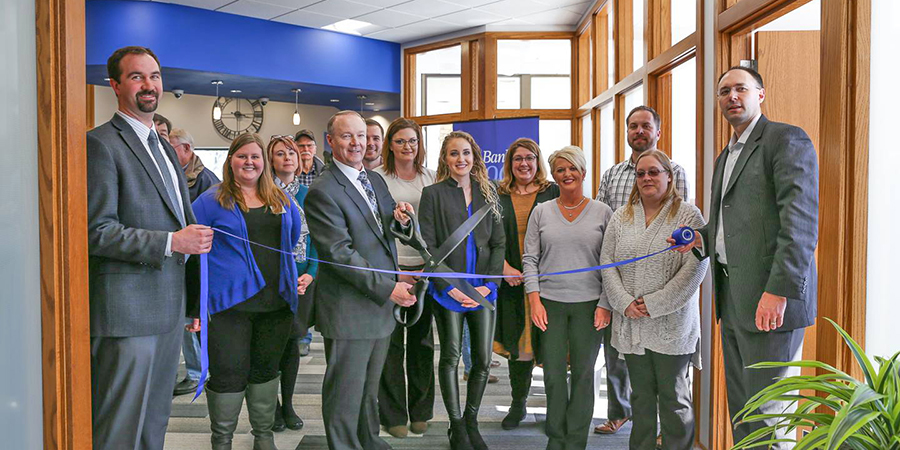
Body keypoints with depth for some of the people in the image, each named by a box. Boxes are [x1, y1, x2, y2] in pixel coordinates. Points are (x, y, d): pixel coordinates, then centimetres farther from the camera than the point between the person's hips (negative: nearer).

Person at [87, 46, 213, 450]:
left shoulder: (165, 148, 19)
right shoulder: (101, 144, -9)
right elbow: (96, 231, -17)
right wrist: (171, 242, -21)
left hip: (168, 308, 8)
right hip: (126, 311, -8)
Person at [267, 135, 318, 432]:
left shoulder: (307, 194, 9)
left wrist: (311, 273, -5)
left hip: (302, 278, 4)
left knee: (292, 341, 9)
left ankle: (288, 404, 20)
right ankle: (272, 406, 15)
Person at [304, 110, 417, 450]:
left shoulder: (376, 179, 11)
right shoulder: (322, 192, -15)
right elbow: (340, 253, -20)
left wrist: (399, 219, -6)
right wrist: (388, 289, -21)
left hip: (382, 306, 8)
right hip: (349, 310, -7)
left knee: (370, 385, 22)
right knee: (346, 390, 7)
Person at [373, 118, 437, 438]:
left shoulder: (430, 177, 9)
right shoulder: (378, 178, -1)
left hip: (424, 266, 3)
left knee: (422, 340, 11)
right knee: (391, 341, 3)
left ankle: (420, 411, 25)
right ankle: (393, 415, 16)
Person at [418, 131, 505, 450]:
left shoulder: (487, 192, 9)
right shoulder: (433, 193, -1)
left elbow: (499, 242, 7)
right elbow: (428, 246, -5)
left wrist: (489, 284, -4)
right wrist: (449, 287, -12)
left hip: (483, 289, 3)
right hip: (448, 289, -3)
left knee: (483, 360, 6)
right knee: (451, 357, 3)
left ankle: (471, 423, 24)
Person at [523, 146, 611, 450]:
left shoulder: (602, 212, 4)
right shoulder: (541, 212, 7)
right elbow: (530, 259, 6)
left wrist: (605, 305, -5)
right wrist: (534, 300, -4)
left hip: (589, 304, 0)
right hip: (550, 302, 1)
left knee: (583, 374, 5)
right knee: (553, 374, 3)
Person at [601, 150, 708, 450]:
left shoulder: (688, 216, -4)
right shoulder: (621, 218, 8)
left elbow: (695, 267, -12)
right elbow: (607, 264, 6)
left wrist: (654, 305, -14)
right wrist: (624, 302, -9)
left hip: (672, 325, -4)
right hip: (631, 324, 4)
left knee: (673, 396, 7)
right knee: (641, 394, 14)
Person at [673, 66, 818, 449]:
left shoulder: (787, 140, -7)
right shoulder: (725, 156, 21)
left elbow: (801, 222, -17)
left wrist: (779, 290, -24)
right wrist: (704, 238, 8)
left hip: (771, 301, -9)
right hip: (733, 300, 9)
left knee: (768, 412, -2)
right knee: (740, 408, 16)